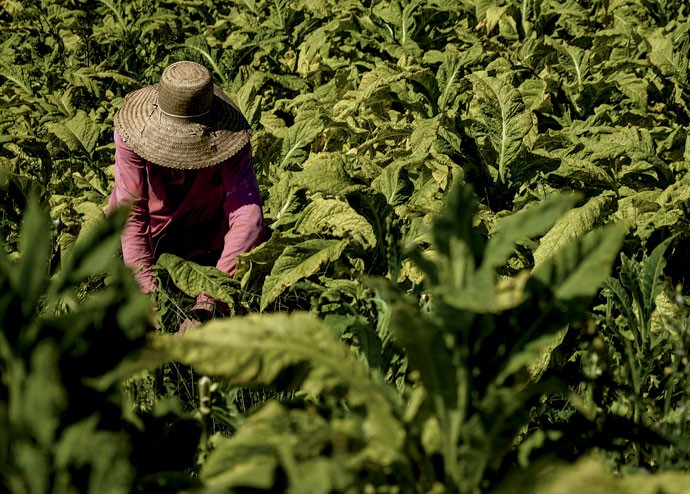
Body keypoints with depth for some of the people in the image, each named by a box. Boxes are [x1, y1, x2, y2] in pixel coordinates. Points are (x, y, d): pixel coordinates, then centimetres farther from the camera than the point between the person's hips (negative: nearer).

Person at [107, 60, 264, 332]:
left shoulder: (225, 138, -31)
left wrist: (207, 303, -50)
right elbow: (131, 215, -29)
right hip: (147, 231, 1)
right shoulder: (132, 135, -30)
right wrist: (147, 294, -40)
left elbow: (247, 219, -40)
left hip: (203, 243, 0)